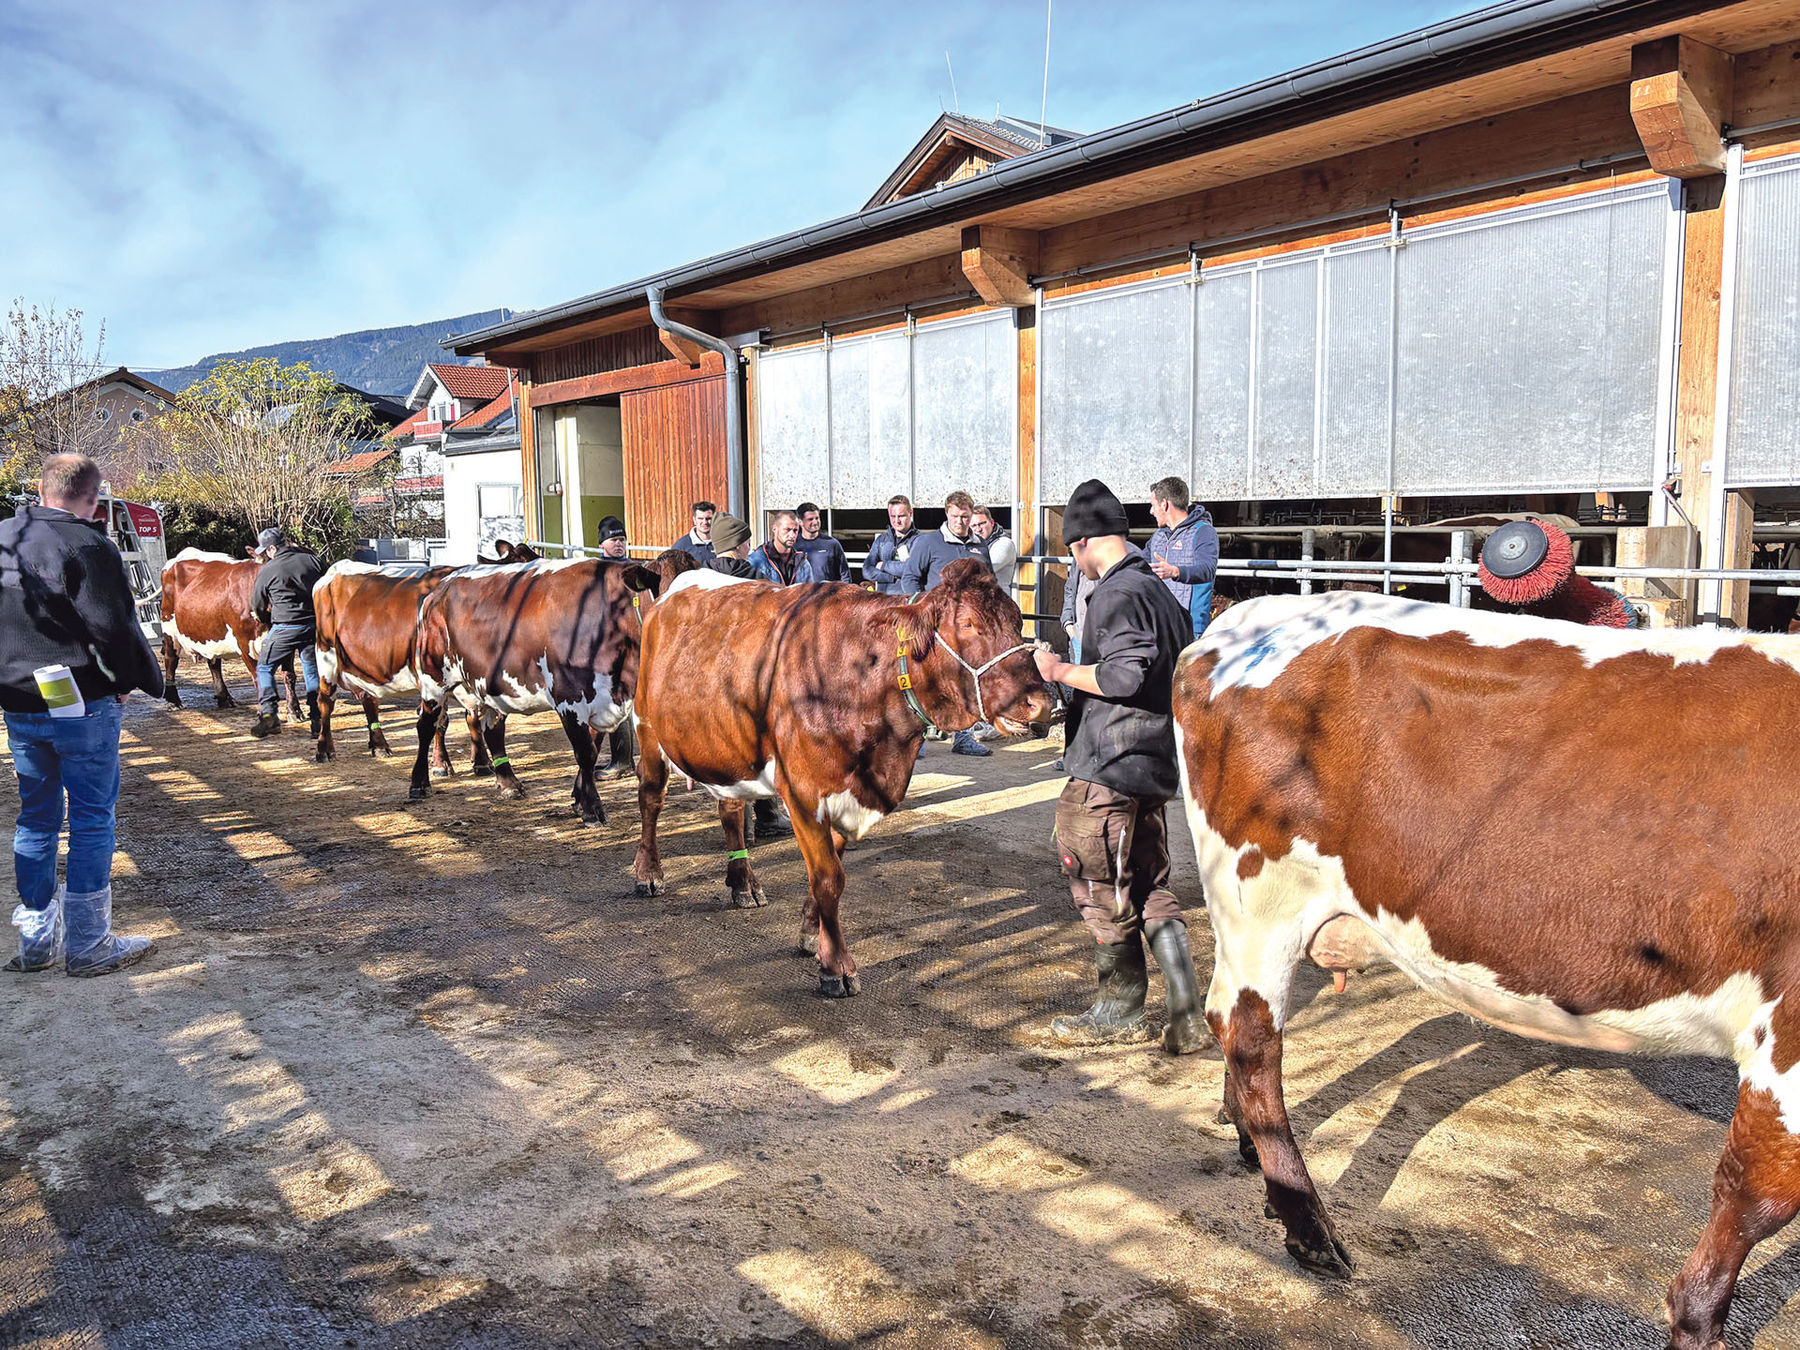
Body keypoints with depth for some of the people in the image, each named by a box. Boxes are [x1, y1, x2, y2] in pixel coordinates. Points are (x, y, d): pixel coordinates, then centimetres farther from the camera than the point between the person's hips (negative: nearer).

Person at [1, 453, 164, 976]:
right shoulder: (88, 546, -14)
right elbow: (114, 630, -17)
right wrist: (147, 678, -2)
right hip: (82, 705, -7)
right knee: (92, 820, 2)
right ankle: (87, 945, 6)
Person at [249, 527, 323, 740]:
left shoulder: (267, 571, -4)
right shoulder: (311, 560, 4)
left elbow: (257, 606, 8)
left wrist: (267, 622, 27)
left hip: (285, 628, -4)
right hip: (314, 625, 4)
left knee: (264, 668, 11)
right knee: (313, 672, 12)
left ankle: (269, 716, -1)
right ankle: (318, 720, 8)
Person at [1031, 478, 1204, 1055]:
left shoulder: (1117, 595, -15)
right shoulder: (1158, 589, 16)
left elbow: (1123, 676, -25)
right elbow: (1181, 666, 21)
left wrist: (1061, 671, -12)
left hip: (1109, 769, -10)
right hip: (1154, 764, 10)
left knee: (1103, 890, 4)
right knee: (1151, 888, 14)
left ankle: (1120, 1011, 16)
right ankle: (1186, 1013, 13)